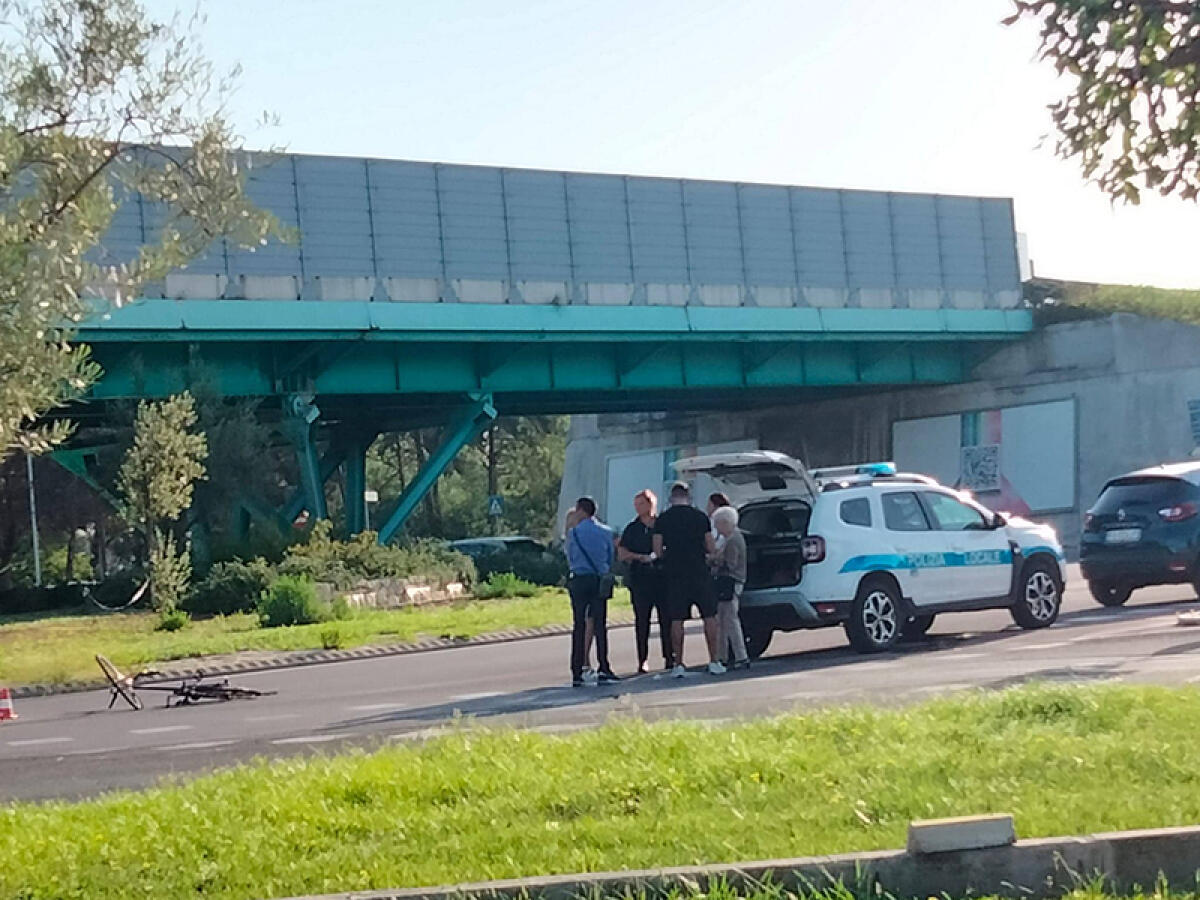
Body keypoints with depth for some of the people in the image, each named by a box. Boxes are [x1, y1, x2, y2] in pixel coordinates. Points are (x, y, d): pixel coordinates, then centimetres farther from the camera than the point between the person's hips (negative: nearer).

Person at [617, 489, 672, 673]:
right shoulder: (632, 529, 8)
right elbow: (621, 554, 3)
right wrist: (641, 557, -9)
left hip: (663, 577, 1)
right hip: (639, 580, -1)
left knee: (666, 619, -3)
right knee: (642, 620, -2)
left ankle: (669, 658, 4)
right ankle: (643, 660, 2)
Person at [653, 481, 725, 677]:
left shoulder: (662, 519, 1)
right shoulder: (700, 517, 1)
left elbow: (657, 551, -2)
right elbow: (711, 549, 0)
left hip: (674, 574, 1)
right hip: (699, 573, -1)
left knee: (676, 620, 4)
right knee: (709, 616, 7)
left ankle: (678, 664, 2)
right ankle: (714, 662, 4)